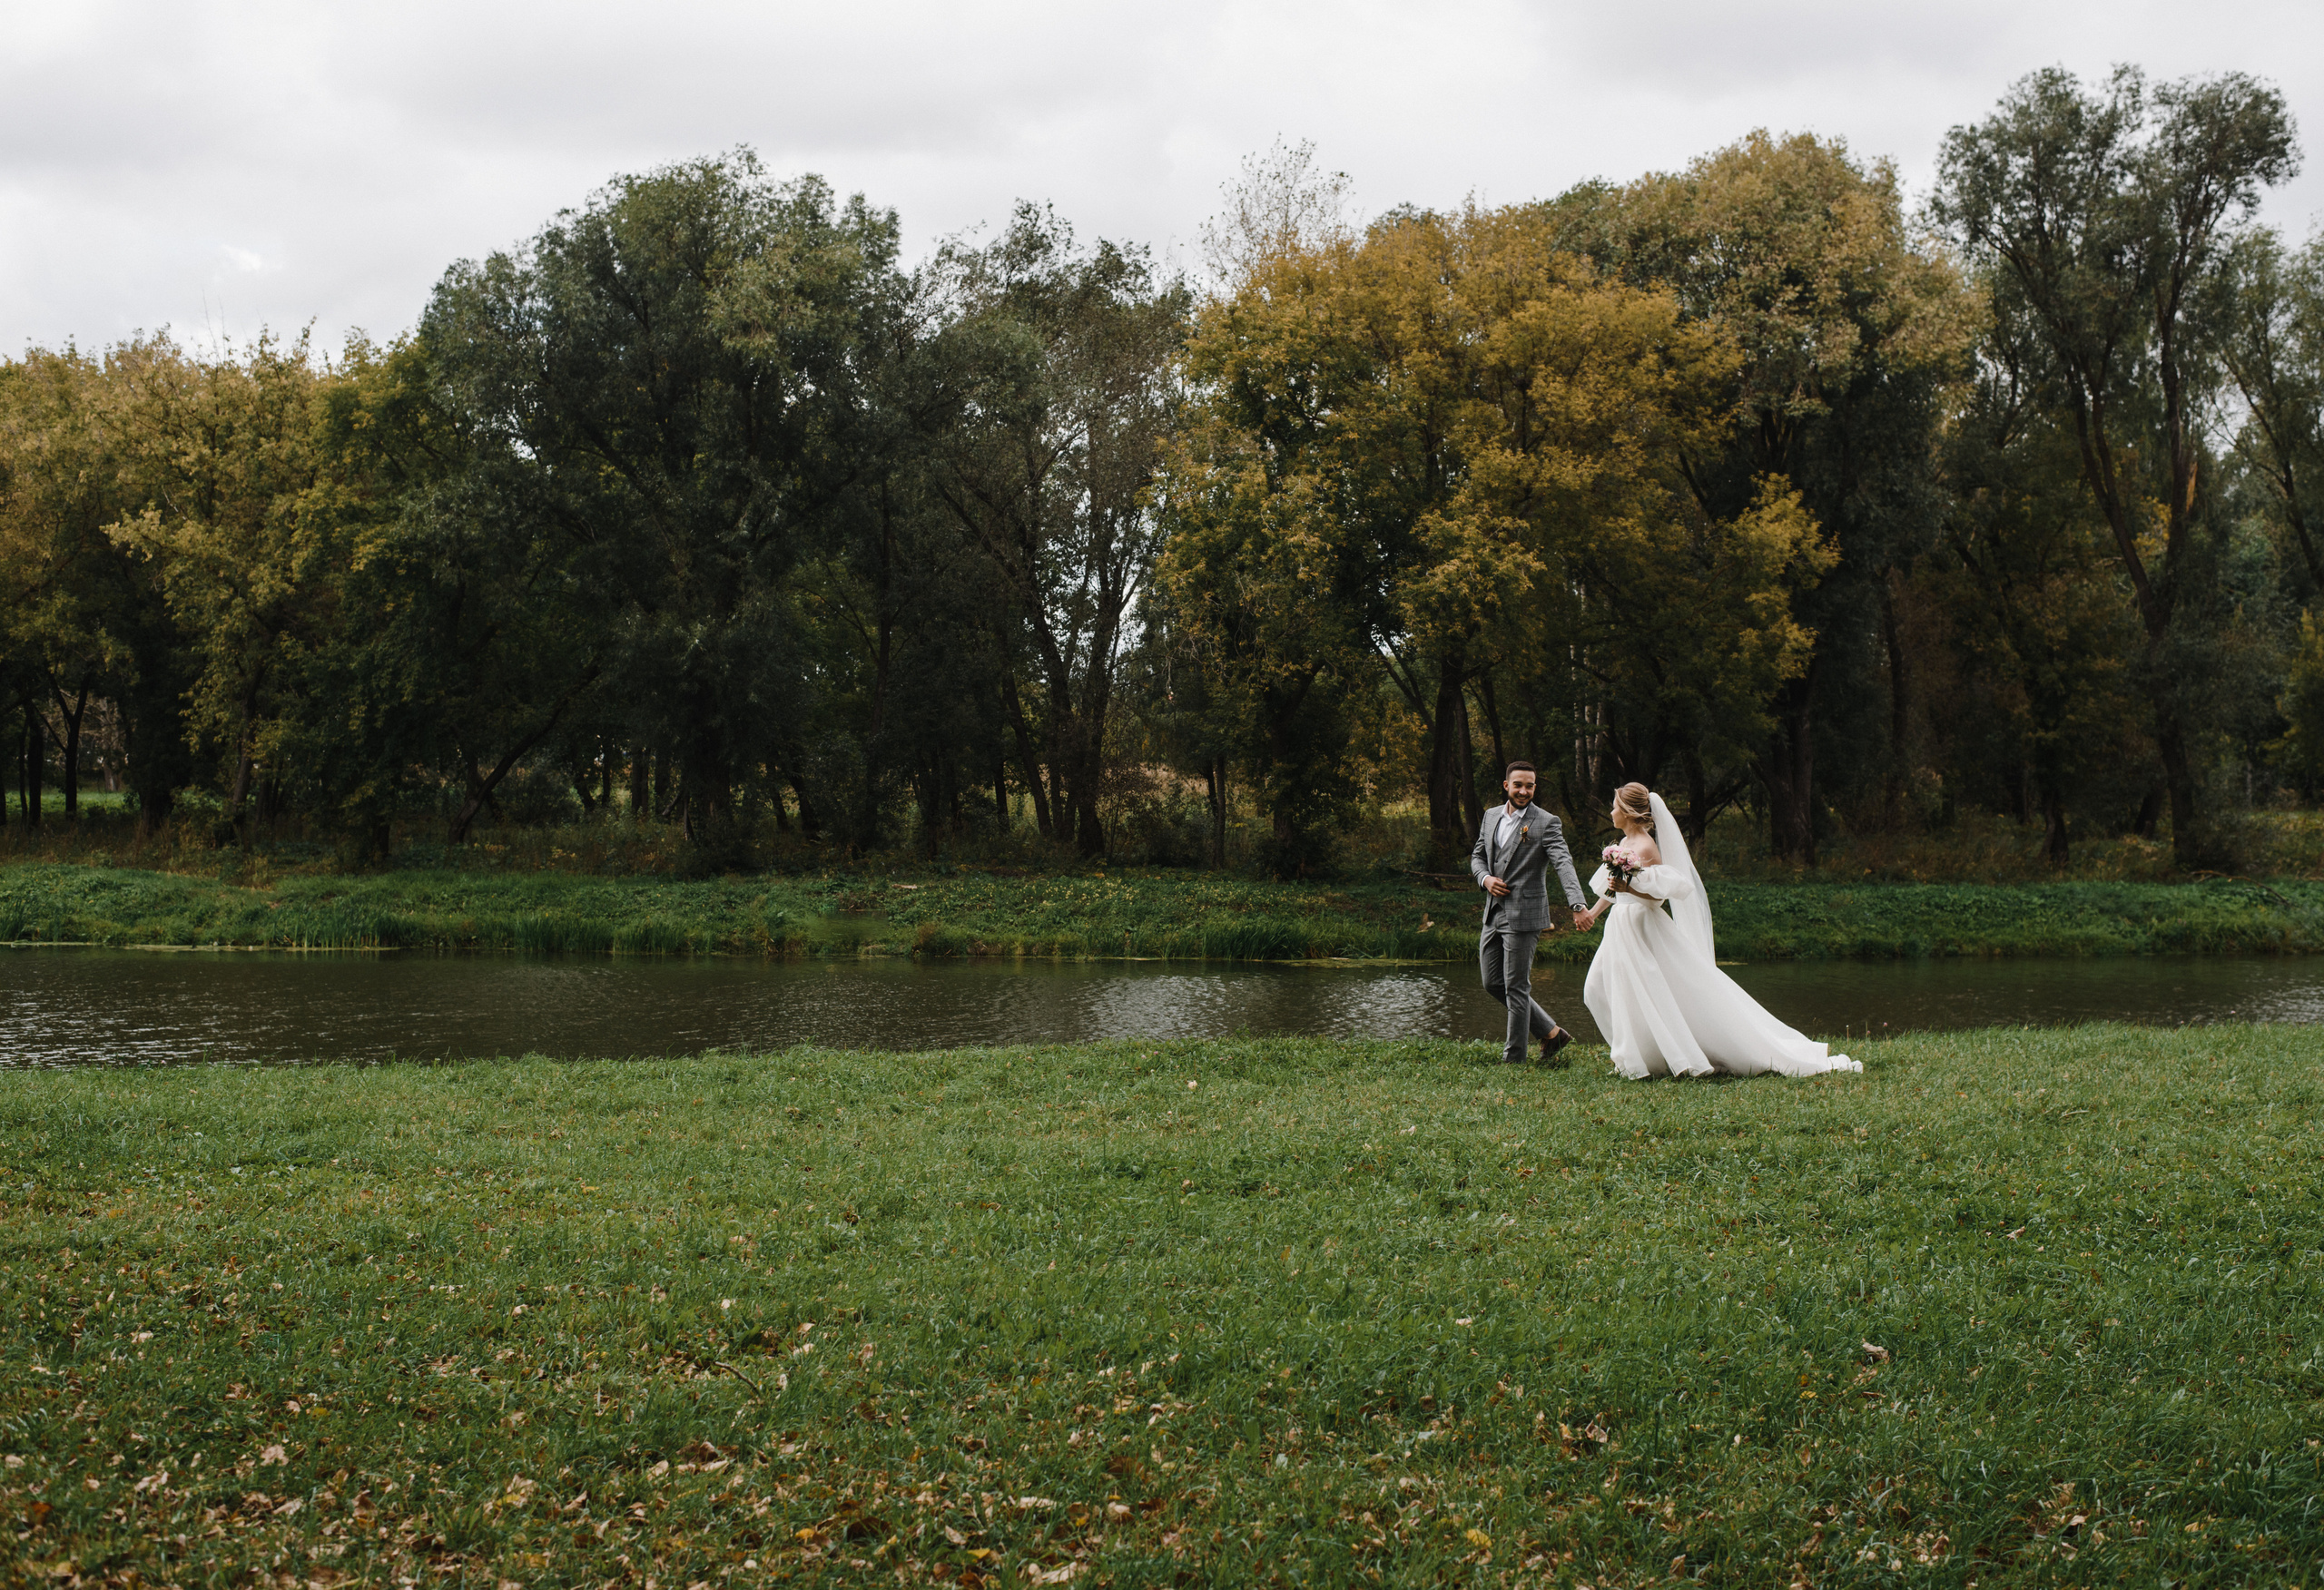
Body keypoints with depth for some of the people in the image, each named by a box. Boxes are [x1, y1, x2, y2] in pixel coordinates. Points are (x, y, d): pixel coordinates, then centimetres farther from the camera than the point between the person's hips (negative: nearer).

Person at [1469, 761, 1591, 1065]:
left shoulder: (1546, 824, -10)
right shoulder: (1492, 817, 11)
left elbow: (1564, 864, -22)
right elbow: (1478, 855, 21)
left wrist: (1578, 905, -36)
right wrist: (1485, 878, -3)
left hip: (1523, 917, -7)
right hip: (1493, 915, 7)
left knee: (1516, 987, -2)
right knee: (1493, 984, 12)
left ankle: (1514, 1059, 9)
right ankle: (1551, 1033, 24)